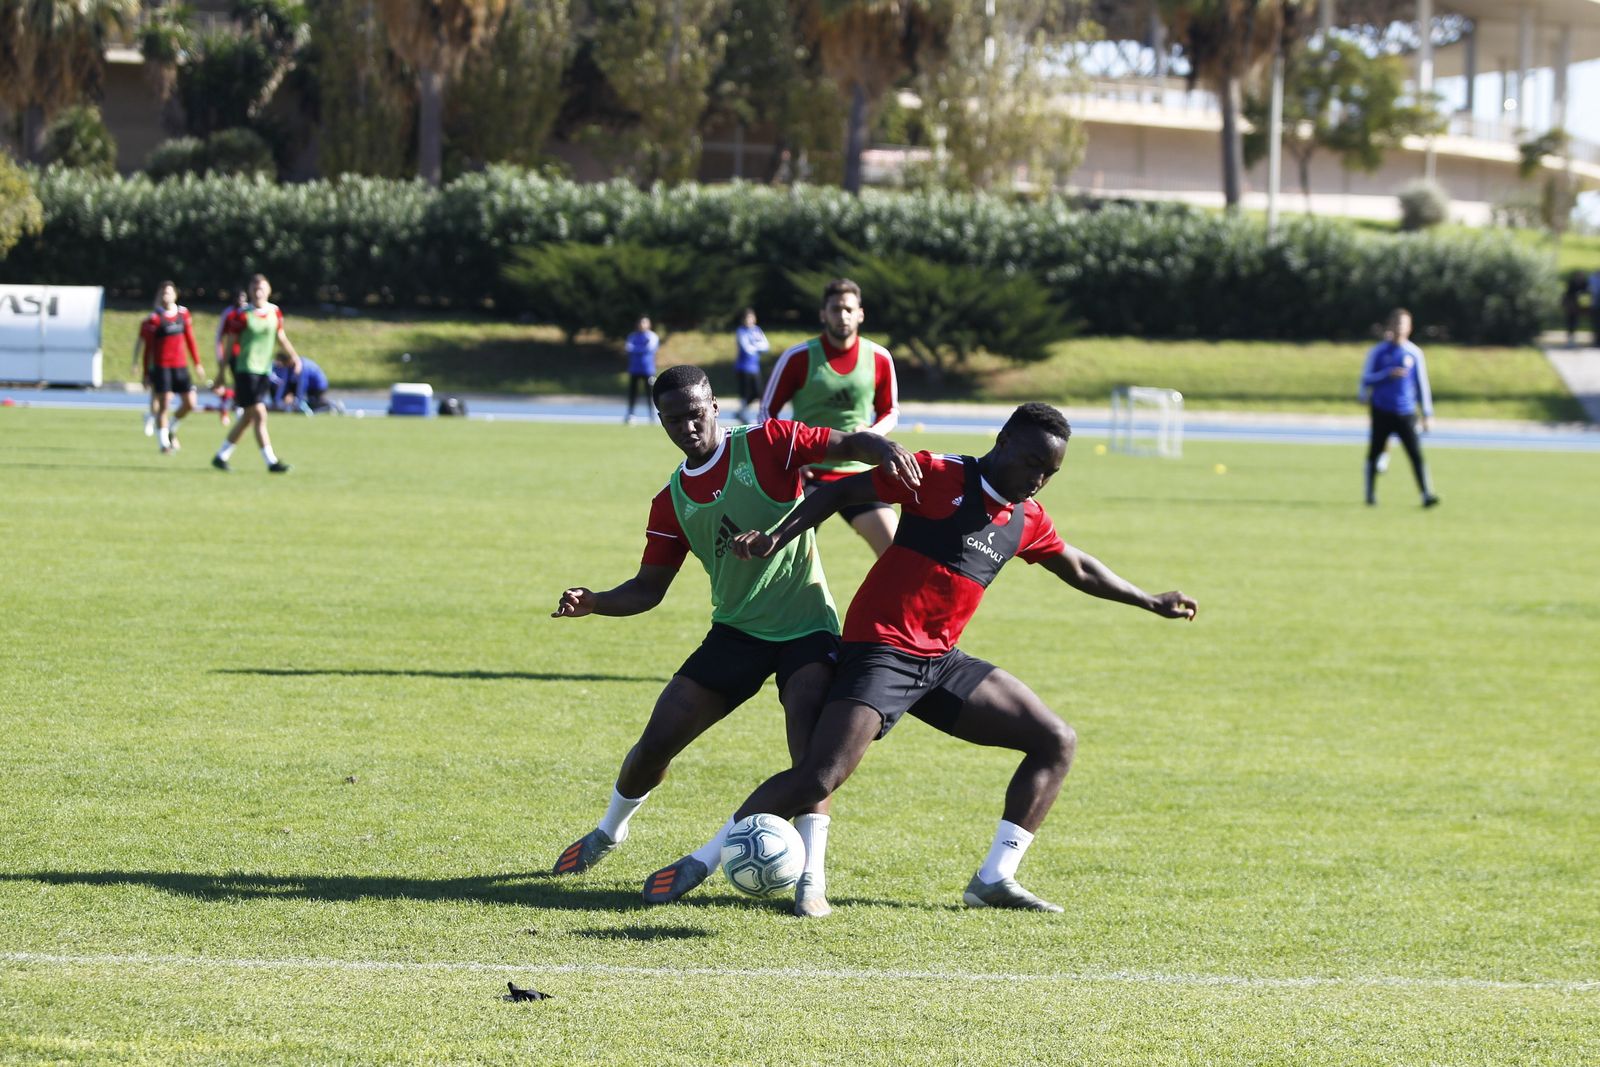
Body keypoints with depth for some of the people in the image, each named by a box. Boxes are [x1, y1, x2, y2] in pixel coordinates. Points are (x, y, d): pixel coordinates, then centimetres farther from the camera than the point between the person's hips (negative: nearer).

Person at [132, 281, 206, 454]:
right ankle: (163, 442, 3)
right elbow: (147, 347, -5)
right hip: (161, 367, -5)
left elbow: (189, 339, 14)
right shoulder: (153, 319, -8)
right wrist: (147, 373, -5)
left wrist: (197, 363, 14)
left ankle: (171, 429, 26)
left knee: (190, 403, 2)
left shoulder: (183, 313, 7)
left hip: (180, 365, 5)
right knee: (164, 404, -7)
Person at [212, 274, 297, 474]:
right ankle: (271, 462, -12)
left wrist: (294, 356, 10)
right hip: (246, 370, -6)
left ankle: (221, 456, 23)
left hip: (264, 370, 6)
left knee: (248, 418, 10)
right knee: (259, 415, -12)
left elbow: (280, 337, 20)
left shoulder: (275, 312, 6)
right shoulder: (244, 315, -8)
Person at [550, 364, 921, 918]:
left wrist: (885, 450, -38)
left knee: (809, 742, -28)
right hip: (737, 630, 4)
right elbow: (649, 587, 7)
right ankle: (609, 831, 31)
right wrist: (592, 602, -12)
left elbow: (848, 444, -15)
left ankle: (811, 877, -28)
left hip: (806, 627, -4)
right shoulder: (671, 502, 4)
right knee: (656, 741, 2)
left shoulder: (767, 445, -9)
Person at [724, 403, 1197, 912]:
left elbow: (1078, 568, 30)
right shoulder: (939, 477, -10)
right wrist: (775, 537, -17)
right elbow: (842, 491, -6)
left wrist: (1150, 601, 36)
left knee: (1057, 742, 5)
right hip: (881, 652, -8)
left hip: (942, 661, 8)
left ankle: (995, 879, 5)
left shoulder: (1026, 521, 11)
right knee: (820, 778, -24)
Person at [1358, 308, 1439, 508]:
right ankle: (1371, 493, 21)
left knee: (1416, 453, -12)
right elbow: (1366, 379, 1)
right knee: (1375, 452, 5)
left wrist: (1427, 414, 7)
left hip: (1406, 413, 0)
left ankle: (1427, 494, -17)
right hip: (1382, 410, 0)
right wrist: (1388, 374, -16)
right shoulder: (1378, 351, 3)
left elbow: (1422, 384, 10)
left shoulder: (1414, 353, 6)